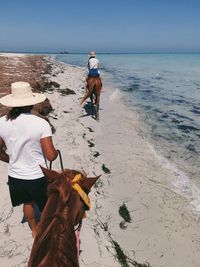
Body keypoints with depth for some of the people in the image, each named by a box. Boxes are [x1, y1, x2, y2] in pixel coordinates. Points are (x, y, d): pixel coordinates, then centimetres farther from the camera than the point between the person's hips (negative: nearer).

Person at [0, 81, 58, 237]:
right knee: (47, 206, 22)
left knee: (28, 203, 30)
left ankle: (34, 230, 53)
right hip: (37, 177, -4)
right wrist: (56, 151, 1)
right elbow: (51, 156, -21)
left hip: (15, 176, 5)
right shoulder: (41, 123, -24)